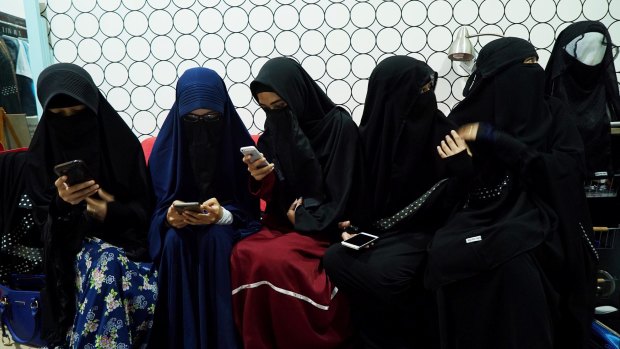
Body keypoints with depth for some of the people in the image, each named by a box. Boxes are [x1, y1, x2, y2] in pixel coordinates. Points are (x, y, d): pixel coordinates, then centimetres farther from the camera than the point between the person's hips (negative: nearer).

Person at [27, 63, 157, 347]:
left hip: (122, 234, 0)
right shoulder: (42, 152, 1)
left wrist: (112, 212, -19)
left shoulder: (121, 142, -3)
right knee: (109, 265, -34)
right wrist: (61, 202, -21)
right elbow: (42, 217, 2)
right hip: (70, 241, 0)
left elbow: (143, 206, 1)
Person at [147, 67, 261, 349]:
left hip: (226, 225, -1)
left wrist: (221, 215, -29)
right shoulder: (166, 144, -3)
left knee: (215, 239, -34)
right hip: (179, 226, 1)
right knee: (174, 241, -32)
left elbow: (247, 207, -7)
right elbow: (157, 205, 0)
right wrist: (169, 216, -24)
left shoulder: (239, 143, -7)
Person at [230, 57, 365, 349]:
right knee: (242, 254, -24)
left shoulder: (339, 125, -11)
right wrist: (261, 178, -13)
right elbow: (275, 193, 8)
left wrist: (304, 216, -7)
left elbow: (343, 194, -9)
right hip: (284, 219, 5)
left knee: (273, 260, -30)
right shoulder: (275, 128, 5)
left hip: (325, 225, -5)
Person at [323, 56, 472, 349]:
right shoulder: (370, 134, 2)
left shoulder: (440, 131, -6)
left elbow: (457, 199, -6)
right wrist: (353, 226, -4)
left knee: (383, 269, -32)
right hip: (376, 230, 4)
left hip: (422, 230, -3)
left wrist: (463, 167, -23)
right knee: (334, 259, -23)